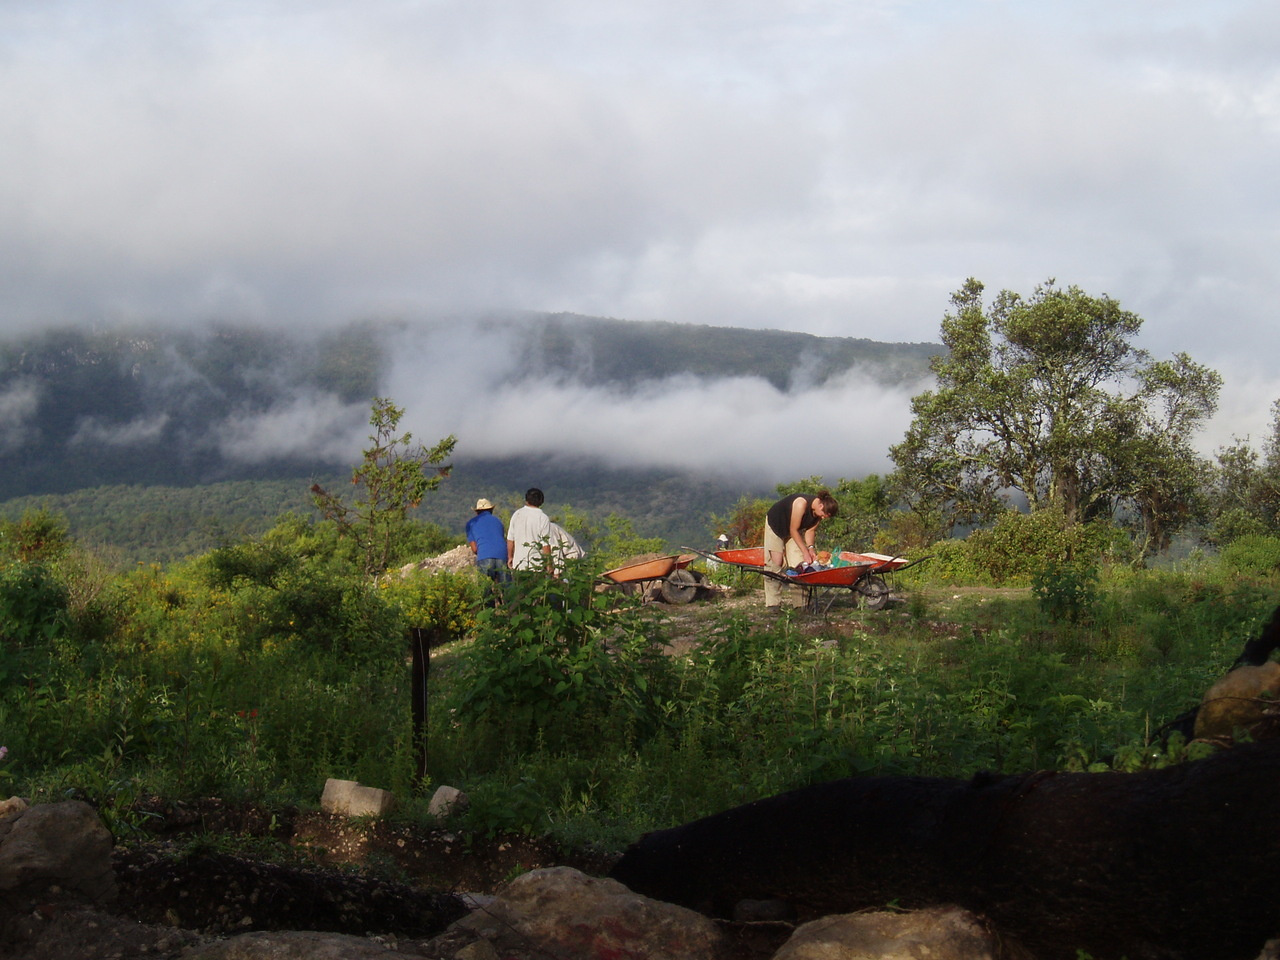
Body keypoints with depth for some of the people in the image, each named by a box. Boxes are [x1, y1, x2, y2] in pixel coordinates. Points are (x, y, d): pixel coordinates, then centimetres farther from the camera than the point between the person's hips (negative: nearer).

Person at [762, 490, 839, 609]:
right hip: (775, 523, -6)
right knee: (776, 561, -15)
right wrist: (805, 552, -29)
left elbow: (810, 530, -5)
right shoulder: (802, 503, -37)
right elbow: (793, 530, -30)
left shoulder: (819, 511, -17)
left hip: (795, 530, 6)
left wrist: (810, 548, -22)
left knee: (800, 562, -8)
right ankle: (772, 603, -13)